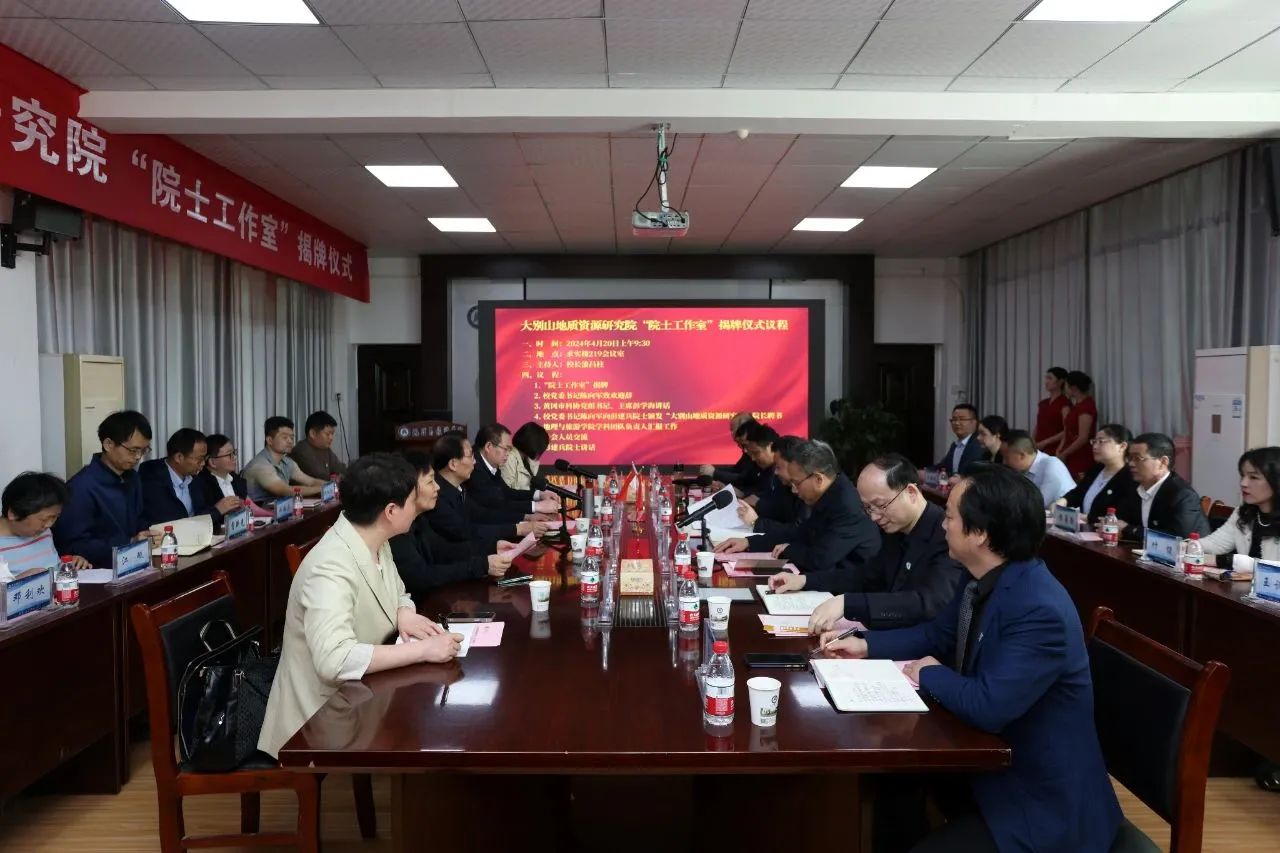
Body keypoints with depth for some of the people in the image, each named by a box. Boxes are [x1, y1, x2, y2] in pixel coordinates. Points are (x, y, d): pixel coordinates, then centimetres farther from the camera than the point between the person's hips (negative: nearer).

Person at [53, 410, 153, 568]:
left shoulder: (132, 478, 12)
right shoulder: (82, 487, -14)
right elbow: (73, 548, -19)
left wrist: (149, 534, 2)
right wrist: (130, 543, -20)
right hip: (97, 571, -8)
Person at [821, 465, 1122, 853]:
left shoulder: (1040, 610, -30)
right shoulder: (983, 580, -3)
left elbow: (988, 707, -33)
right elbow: (938, 635, 13)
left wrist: (931, 674, -15)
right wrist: (866, 645, 2)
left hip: (1043, 802, -8)